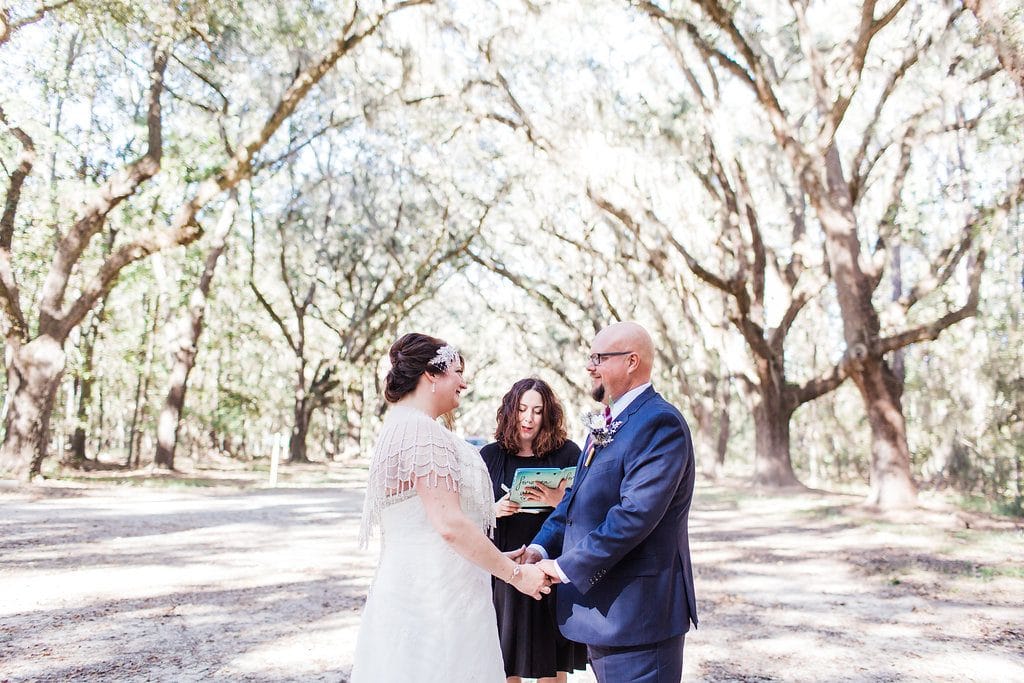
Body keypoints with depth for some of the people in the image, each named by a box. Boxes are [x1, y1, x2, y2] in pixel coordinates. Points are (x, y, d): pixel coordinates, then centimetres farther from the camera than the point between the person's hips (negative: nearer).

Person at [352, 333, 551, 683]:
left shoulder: (401, 427, 14)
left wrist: (496, 559, 17)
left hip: (412, 585, 10)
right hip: (436, 597, -10)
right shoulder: (420, 430, -17)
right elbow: (450, 524, -22)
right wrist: (515, 573, -14)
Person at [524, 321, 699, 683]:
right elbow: (578, 496, 15)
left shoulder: (660, 422, -18)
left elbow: (636, 513, -27)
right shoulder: (607, 424, 13)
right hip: (602, 606, 9)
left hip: (637, 611, -9)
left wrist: (567, 567, -21)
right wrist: (542, 546, -1)